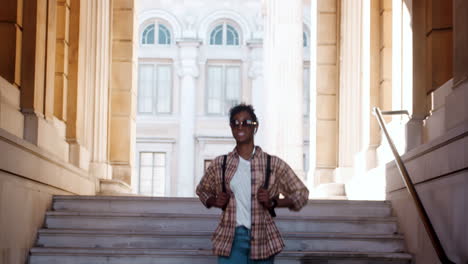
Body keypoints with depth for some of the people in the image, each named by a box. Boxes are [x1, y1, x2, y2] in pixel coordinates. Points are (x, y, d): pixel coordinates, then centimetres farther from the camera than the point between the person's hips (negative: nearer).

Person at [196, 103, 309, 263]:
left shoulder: (273, 164, 1)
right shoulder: (220, 164, 6)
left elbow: (301, 193, 5)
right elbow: (202, 190, 23)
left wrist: (273, 202, -10)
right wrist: (214, 201, 1)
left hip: (262, 238, 0)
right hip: (230, 238, 0)